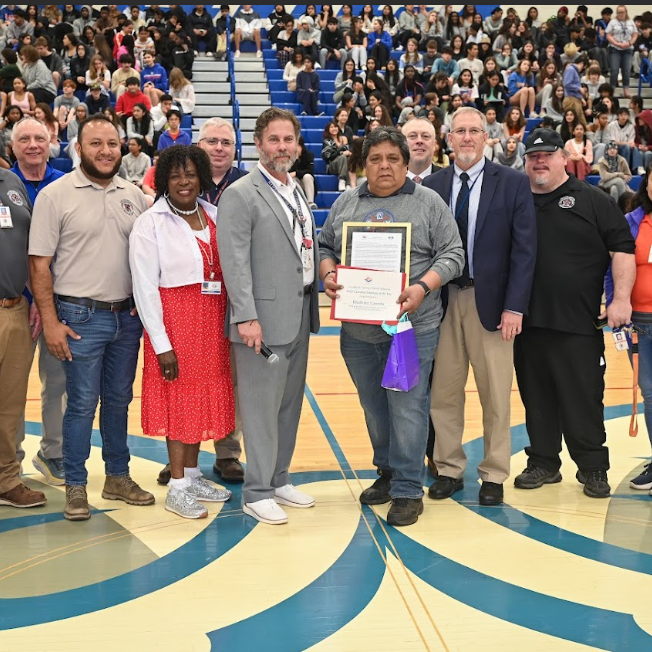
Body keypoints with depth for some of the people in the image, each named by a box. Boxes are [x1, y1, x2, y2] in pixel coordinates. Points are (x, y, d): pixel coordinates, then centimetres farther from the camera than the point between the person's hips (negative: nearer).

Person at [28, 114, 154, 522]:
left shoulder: (134, 195, 8)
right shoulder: (55, 195, -5)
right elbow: (39, 263, -7)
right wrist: (50, 321, -11)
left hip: (127, 316, 4)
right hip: (81, 316, -4)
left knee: (119, 399, 13)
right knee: (82, 403, 0)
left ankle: (118, 477, 26)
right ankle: (75, 486, 12)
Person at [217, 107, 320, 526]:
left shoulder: (298, 192, 15)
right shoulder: (240, 195, -9)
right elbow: (235, 261, -15)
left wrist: (315, 301, 13)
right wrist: (246, 316, -21)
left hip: (300, 315, 8)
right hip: (265, 317, -8)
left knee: (290, 403, 14)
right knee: (262, 406, -2)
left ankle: (279, 479, 27)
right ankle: (257, 492, 8)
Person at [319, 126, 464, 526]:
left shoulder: (429, 203, 1)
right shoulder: (346, 204, 12)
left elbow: (452, 255, -3)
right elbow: (325, 247, 16)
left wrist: (423, 288, -17)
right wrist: (328, 274, -5)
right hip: (358, 329, 4)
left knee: (407, 407, -5)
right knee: (374, 407, 13)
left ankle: (408, 490, 3)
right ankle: (388, 472, 29)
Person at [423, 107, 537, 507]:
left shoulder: (513, 183, -1)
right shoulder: (432, 186, 6)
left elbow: (524, 249, -5)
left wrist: (514, 307, -11)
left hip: (490, 301, -2)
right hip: (442, 299, 3)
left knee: (495, 394, 5)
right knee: (444, 391, 7)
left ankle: (494, 475, 16)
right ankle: (449, 469, 20)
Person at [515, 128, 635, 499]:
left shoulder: (592, 201, 1)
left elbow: (622, 249, -3)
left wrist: (621, 298, -12)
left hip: (578, 323, -4)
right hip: (528, 322, 4)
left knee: (584, 399, 0)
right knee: (537, 399, 11)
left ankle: (593, 468, 12)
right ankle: (543, 464, 23)